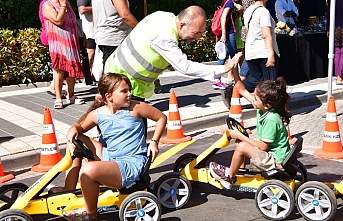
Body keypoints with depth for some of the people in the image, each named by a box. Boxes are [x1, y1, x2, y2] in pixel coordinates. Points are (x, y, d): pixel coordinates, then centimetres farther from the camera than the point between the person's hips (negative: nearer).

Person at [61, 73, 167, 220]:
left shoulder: (135, 108, -7)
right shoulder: (97, 114, 2)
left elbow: (161, 118, 4)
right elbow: (81, 126, 17)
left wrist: (154, 142, -6)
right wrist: (74, 129, -8)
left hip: (131, 164, -6)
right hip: (108, 157, 6)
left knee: (87, 171, -30)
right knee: (74, 140, 3)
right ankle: (68, 191, 5)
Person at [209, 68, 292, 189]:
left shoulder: (271, 119, -29)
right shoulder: (262, 108, -5)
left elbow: (264, 146, -24)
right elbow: (243, 91, 3)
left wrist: (240, 136, -19)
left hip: (277, 160, -10)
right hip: (270, 153, 10)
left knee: (241, 146, -20)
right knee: (239, 141, 8)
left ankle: (229, 176, 2)